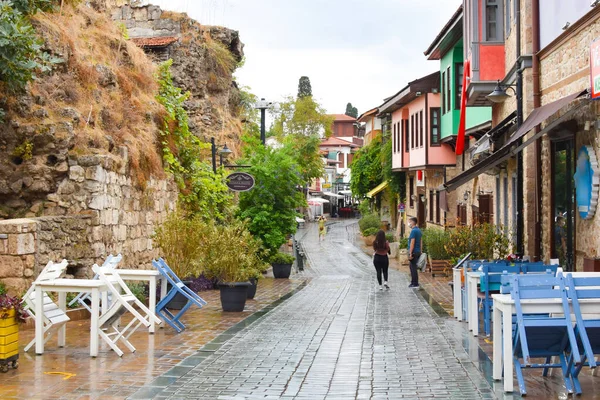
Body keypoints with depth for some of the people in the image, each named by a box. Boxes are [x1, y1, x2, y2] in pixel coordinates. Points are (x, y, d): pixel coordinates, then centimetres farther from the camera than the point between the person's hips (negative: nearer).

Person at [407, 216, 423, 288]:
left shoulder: (413, 231, -15)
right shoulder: (419, 230, 14)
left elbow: (412, 243, -19)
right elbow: (421, 242, 18)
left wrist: (410, 253, -19)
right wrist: (420, 251, 22)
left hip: (414, 252, -9)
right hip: (418, 252, 9)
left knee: (413, 267, -4)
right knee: (413, 267, 17)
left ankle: (415, 284, -1)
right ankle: (414, 282, 22)